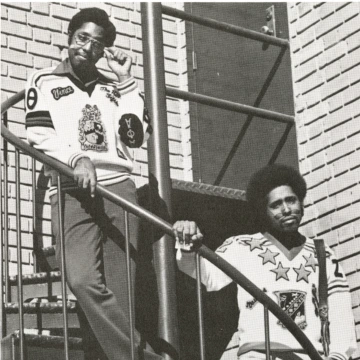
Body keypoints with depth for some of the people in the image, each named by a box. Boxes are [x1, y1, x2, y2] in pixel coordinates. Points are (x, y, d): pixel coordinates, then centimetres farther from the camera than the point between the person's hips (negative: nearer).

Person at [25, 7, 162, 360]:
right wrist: (77, 159, -15)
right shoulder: (45, 81, 15)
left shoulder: (113, 88, 23)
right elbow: (38, 138, 2)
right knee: (84, 281, -24)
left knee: (120, 288, -9)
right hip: (71, 190, -3)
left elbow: (136, 136, 9)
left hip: (118, 187, 3)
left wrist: (125, 81, 8)